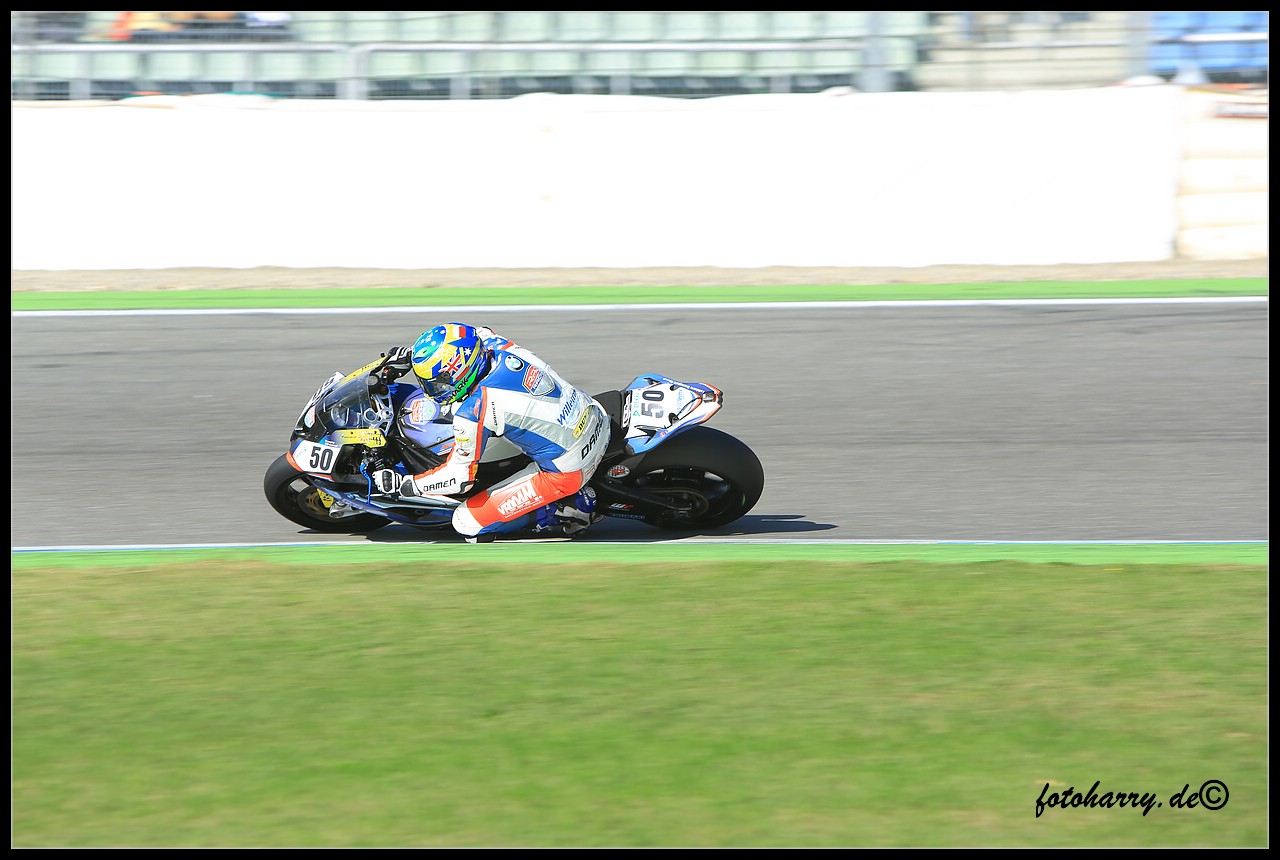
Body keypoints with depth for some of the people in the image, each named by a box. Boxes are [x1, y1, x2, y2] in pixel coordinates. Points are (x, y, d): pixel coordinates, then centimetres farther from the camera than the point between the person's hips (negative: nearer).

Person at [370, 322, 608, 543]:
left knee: (467, 523, -2)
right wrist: (411, 354, 19)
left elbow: (460, 477, -11)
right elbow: (475, 338, 22)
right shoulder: (496, 344, -4)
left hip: (566, 472, -7)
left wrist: (400, 484, -1)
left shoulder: (473, 412, -23)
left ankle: (568, 511, 0)